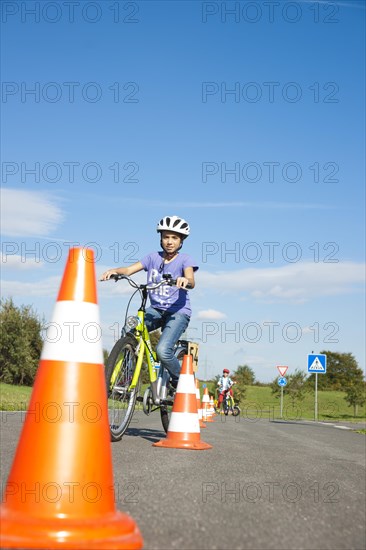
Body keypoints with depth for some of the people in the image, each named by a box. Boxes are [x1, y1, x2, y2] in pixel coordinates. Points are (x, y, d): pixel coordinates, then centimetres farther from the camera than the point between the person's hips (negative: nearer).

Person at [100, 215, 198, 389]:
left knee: (162, 350, -26)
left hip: (178, 312, -4)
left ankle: (180, 381, 3)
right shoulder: (153, 257, 4)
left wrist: (185, 280, -49)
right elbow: (129, 269, -7)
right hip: (156, 309, 4)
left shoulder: (185, 259, -6)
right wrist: (114, 270, -29)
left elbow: (191, 282, -24)